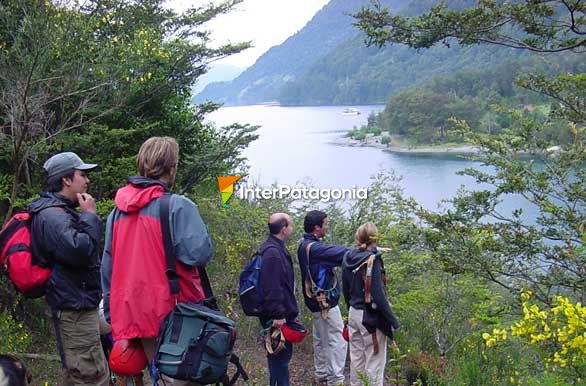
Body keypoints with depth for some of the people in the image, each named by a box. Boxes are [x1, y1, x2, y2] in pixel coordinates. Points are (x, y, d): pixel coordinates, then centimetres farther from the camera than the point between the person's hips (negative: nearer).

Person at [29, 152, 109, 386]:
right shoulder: (52, 216, -17)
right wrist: (89, 215, -17)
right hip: (75, 307, -11)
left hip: (76, 304, 11)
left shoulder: (59, 211, 19)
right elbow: (80, 250, -29)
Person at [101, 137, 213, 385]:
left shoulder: (117, 211, 10)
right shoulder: (178, 206, -11)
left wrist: (113, 316, 21)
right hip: (173, 315, -6)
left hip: (132, 317, 6)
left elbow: (107, 268, 14)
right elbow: (199, 253, -20)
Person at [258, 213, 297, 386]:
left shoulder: (277, 249, 15)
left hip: (282, 314, 10)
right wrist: (278, 315, -26)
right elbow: (272, 288, -26)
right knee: (280, 357, -4)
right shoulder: (272, 252, -19)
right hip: (278, 318, -10)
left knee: (282, 356, 17)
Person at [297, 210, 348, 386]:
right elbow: (342, 253, -25)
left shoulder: (305, 246, 12)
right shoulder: (315, 248, -21)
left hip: (316, 302, 10)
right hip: (326, 302, -10)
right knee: (337, 341, -5)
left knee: (320, 341, 17)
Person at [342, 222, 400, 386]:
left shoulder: (348, 257, 3)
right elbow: (378, 295, -21)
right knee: (374, 361, 4)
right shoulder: (372, 260, -19)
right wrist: (394, 321, -13)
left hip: (353, 314, 7)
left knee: (356, 359, 18)